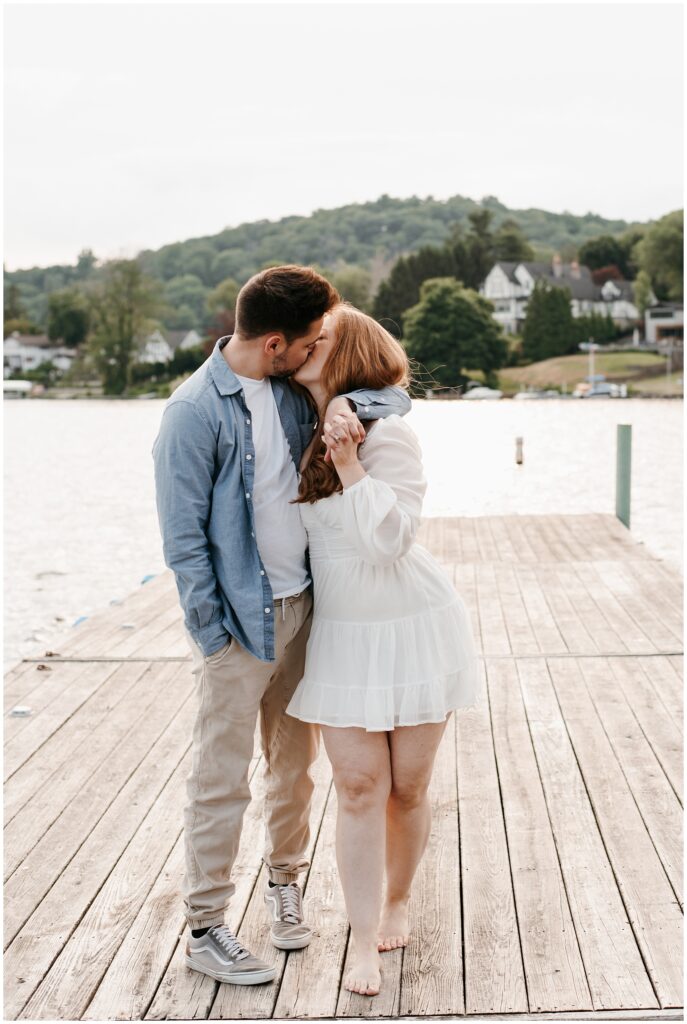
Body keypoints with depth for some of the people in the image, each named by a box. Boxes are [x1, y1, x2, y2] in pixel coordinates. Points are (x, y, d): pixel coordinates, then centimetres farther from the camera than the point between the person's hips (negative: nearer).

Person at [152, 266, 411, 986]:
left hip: (301, 606, 6)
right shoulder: (195, 410, -15)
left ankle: (284, 881, 37)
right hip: (238, 619, -6)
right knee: (222, 779, 2)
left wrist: (348, 404, -11)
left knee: (294, 764, 18)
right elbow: (184, 537, -14)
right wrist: (216, 633, -14)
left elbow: (395, 395, 11)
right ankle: (204, 929, 14)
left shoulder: (296, 390, 3)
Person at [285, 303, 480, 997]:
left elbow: (390, 537, -23)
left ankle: (397, 901, 33)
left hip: (412, 627, -4)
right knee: (358, 785, 0)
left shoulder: (385, 433, -17)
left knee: (408, 786, 7)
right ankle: (364, 942, 9)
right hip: (341, 633, 4)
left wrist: (350, 464, -27)